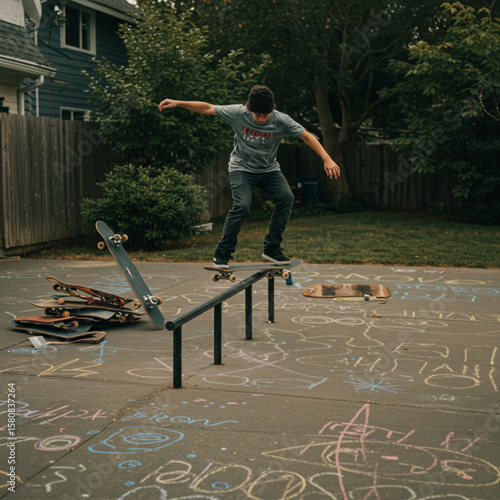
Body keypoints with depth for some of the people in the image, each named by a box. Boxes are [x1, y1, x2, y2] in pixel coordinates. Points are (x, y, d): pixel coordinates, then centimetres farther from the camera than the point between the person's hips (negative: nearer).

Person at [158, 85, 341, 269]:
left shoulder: (281, 121, -17)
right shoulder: (238, 113, -17)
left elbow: (307, 137, -13)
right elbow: (207, 108, -9)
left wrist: (327, 159, -21)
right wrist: (177, 103, -11)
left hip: (269, 170, 2)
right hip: (241, 168, -2)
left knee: (286, 198, -22)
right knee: (241, 206, -24)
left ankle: (271, 248, -11)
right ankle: (222, 253, -9)